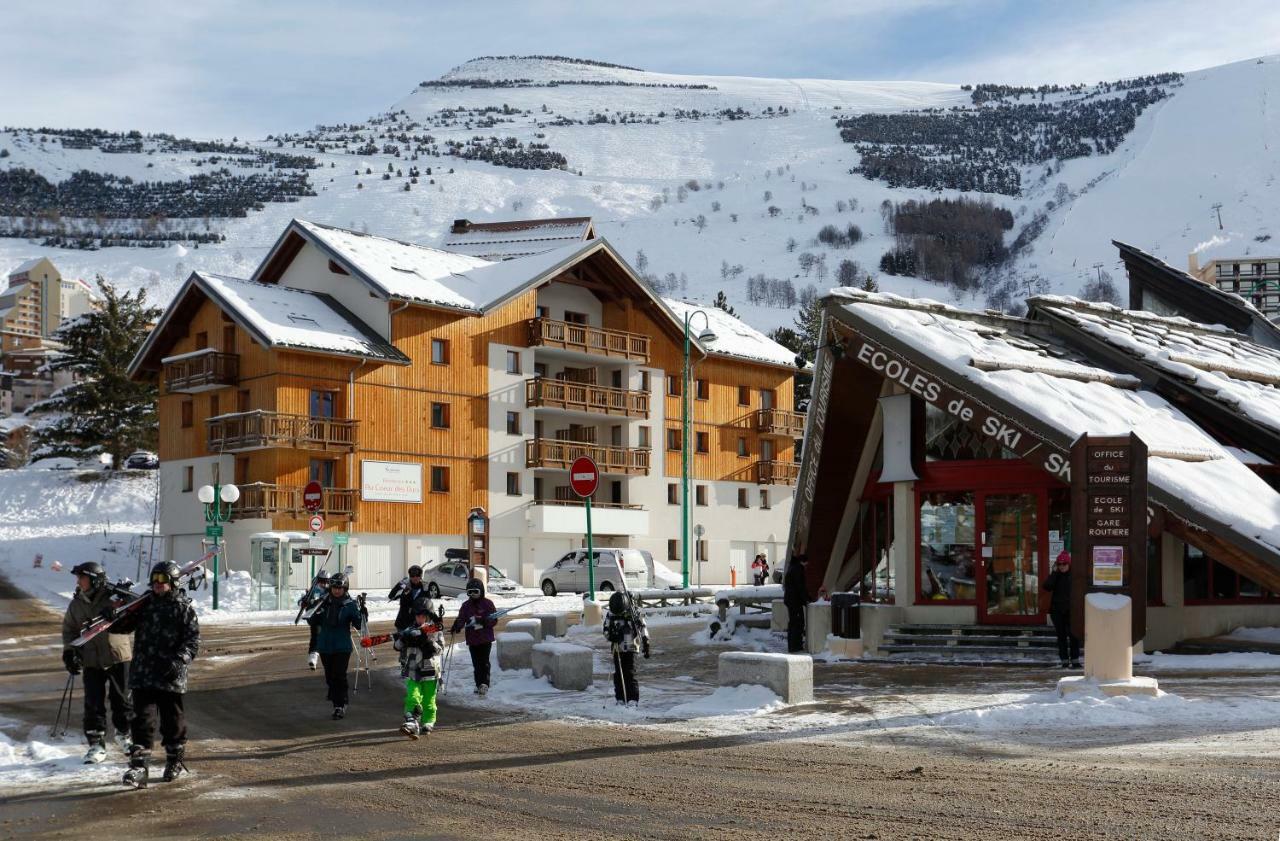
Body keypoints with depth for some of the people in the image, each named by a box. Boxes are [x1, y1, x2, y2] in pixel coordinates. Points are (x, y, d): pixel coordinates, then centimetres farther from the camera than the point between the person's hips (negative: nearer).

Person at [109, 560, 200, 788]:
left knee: (173, 721, 10)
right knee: (143, 721, -6)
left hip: (171, 678, -2)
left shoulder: (184, 608, -2)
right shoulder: (144, 604, 10)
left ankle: (175, 761, 29)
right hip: (142, 676, 2)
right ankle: (138, 768, -9)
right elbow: (122, 626, 18)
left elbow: (193, 641, -7)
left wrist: (179, 661, -22)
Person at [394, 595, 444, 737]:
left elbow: (440, 649, -11)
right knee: (412, 698, -14)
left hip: (430, 671, -1)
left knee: (429, 701, 10)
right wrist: (402, 638, -19)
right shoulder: (410, 629, 7)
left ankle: (428, 723, 26)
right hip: (412, 671, 1)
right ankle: (411, 724, -24)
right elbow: (398, 646, 2)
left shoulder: (436, 630, -1)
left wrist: (428, 641, -26)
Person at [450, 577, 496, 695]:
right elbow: (461, 619, 3)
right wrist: (457, 626, -19)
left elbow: (494, 620, -4)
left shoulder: (487, 604, -1)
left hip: (486, 639, -4)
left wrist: (484, 621, -22)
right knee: (476, 663, 7)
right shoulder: (466, 605, 10)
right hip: (472, 639, 4)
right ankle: (479, 684, 14)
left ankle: (484, 684, -12)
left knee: (484, 662, -10)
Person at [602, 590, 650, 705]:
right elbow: (606, 630, 8)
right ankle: (620, 699, 15)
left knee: (630, 674, -11)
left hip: (631, 648, -4)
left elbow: (643, 631, -2)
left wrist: (645, 645, -6)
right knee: (618, 675, 5)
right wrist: (611, 636, -13)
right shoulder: (610, 615, 1)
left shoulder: (634, 614, -8)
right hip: (617, 649, 4)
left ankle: (633, 700, -11)